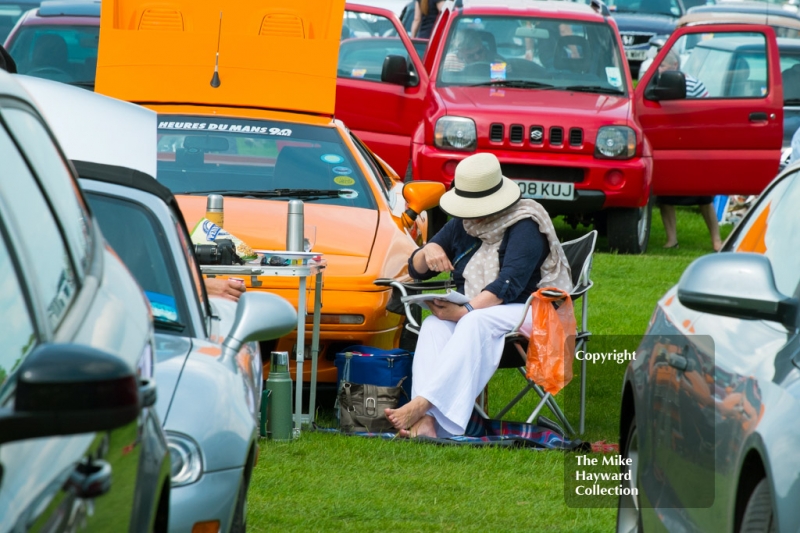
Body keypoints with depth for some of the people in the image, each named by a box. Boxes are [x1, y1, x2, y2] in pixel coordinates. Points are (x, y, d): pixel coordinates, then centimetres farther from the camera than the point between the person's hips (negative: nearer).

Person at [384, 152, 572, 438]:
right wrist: (428, 252, -7)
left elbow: (509, 285, -22)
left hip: (528, 312, -6)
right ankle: (425, 420, -47)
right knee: (434, 325, -27)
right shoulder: (461, 226, 11)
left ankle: (423, 403, -51)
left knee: (476, 324, -38)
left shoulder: (525, 227, -10)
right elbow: (416, 270, 17)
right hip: (470, 311, 6)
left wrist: (465, 311, -30)